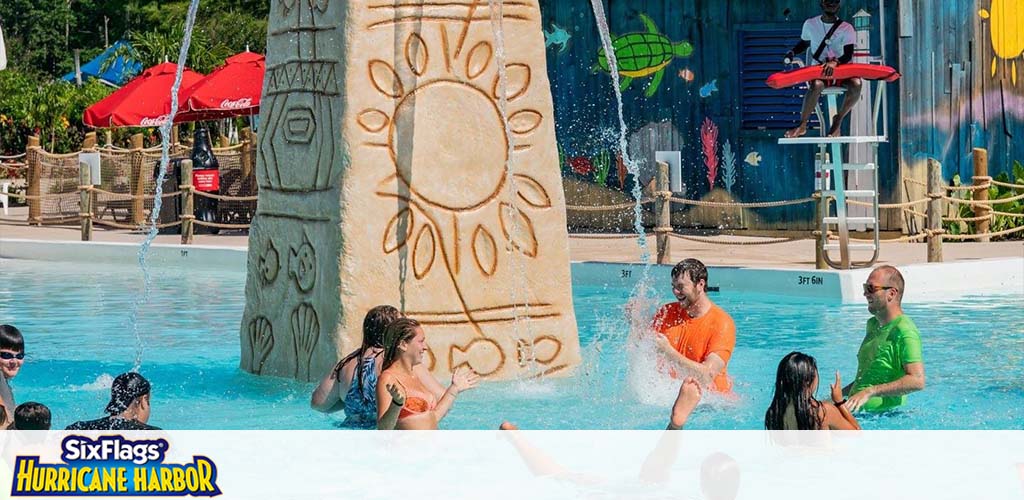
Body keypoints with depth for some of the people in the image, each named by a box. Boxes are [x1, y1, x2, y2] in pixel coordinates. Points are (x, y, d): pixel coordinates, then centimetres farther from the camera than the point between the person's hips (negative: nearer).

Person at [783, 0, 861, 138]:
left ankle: (838, 120, -16)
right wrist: (792, 53, 1)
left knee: (856, 84, -35)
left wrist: (835, 62, -32)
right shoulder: (810, 24, 5)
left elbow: (848, 55, -10)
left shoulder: (846, 28, -2)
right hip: (817, 70, 0)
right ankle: (802, 125, -25)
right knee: (816, 85, -38)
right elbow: (804, 44, 22)